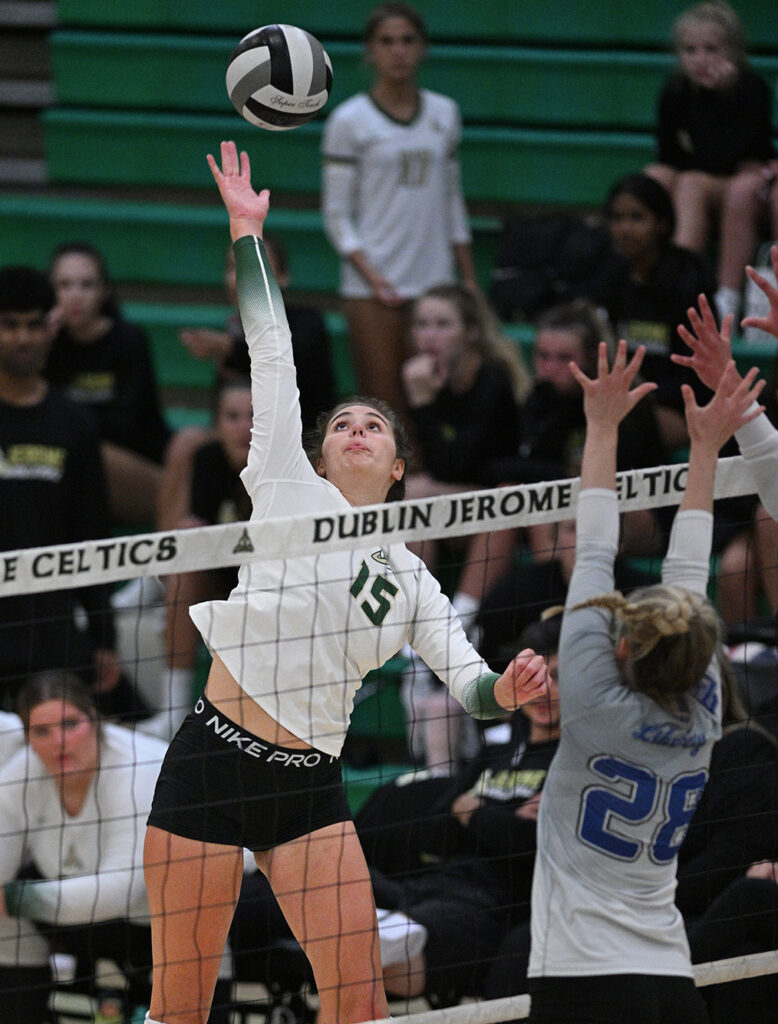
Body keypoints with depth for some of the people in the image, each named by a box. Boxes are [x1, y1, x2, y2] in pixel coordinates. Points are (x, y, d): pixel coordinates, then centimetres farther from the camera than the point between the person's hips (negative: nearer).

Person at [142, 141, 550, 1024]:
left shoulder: (410, 578, 14)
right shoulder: (290, 491, 5)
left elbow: (469, 684, 8)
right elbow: (270, 349, 3)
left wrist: (507, 689, -15)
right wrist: (246, 232, 1)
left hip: (311, 789, 4)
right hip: (211, 762, -3)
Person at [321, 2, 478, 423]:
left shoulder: (445, 114, 11)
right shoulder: (350, 120, -1)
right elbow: (336, 213, -1)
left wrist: (469, 278, 13)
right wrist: (370, 275, -13)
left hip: (434, 284, 3)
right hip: (373, 289, -3)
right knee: (381, 404, -8)